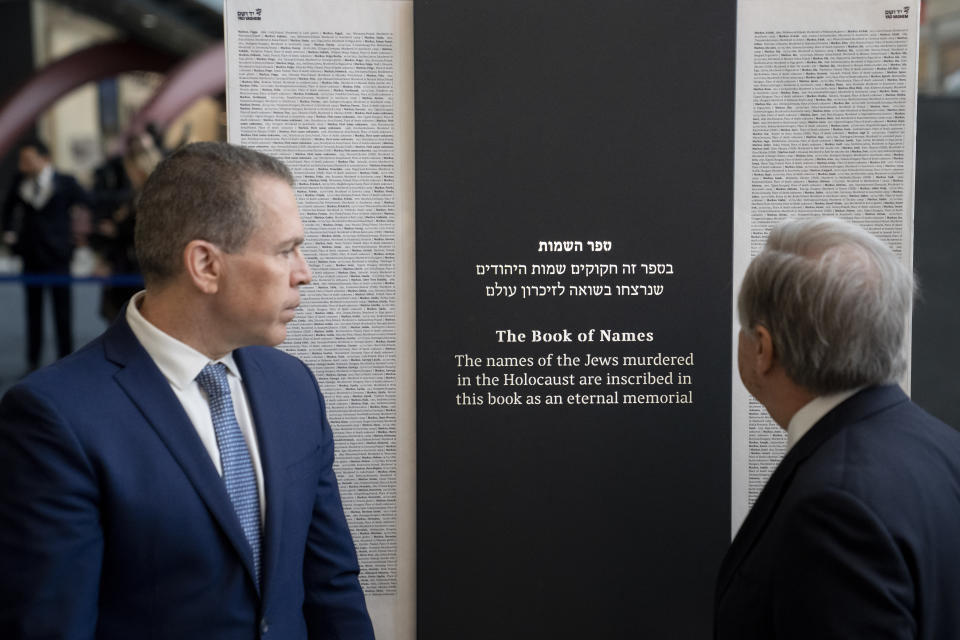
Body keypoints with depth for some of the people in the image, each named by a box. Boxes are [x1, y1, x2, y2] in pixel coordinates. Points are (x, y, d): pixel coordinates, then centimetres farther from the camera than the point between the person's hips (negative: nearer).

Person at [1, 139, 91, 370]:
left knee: (62, 312, 4)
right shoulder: (20, 182, 3)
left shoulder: (65, 183, -7)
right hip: (31, 257, 3)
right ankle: (33, 361, 19)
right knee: (33, 310, 10)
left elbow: (89, 204, 0)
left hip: (57, 256, -3)